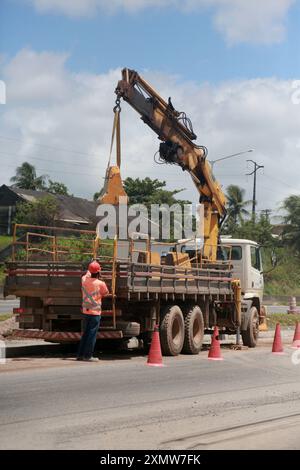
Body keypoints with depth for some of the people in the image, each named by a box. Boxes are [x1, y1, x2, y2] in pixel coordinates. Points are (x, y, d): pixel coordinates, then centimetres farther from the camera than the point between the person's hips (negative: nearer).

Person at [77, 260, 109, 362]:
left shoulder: (84, 280, -1)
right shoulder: (100, 284, -14)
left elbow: (88, 274, 23)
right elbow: (106, 293, 3)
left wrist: (92, 266, 37)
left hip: (86, 311, 6)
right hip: (95, 312, -6)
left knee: (85, 333, 15)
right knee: (92, 334, -1)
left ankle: (80, 354, 17)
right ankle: (88, 356, -1)